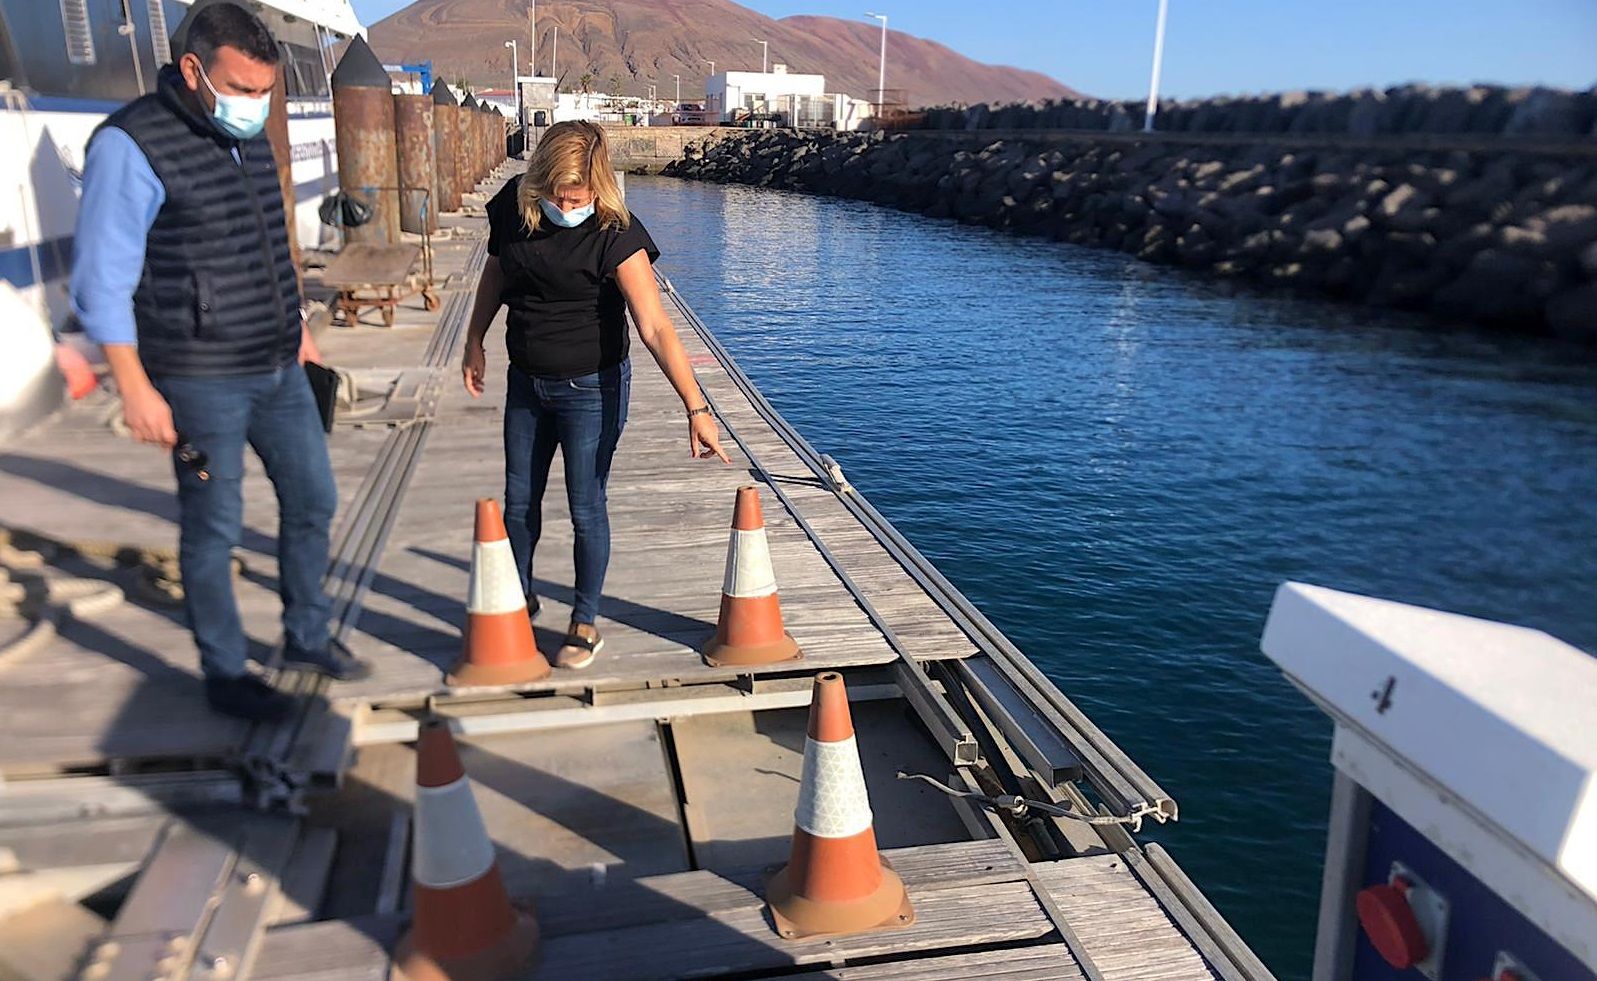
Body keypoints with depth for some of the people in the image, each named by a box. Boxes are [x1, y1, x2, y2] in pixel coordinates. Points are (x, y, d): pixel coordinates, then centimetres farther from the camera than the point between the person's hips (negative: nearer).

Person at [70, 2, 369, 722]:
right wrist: (136, 390, -16)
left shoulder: (250, 140, 9)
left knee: (312, 500, 14)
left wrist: (296, 327, 24)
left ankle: (306, 638, 32)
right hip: (201, 384, -7)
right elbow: (101, 284, -14)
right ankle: (225, 674, 21)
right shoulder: (132, 146, -14)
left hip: (277, 370, 8)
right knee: (214, 529, 4)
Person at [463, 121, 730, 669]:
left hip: (590, 390, -5)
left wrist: (696, 408, -36)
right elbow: (496, 275, 12)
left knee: (585, 509, 3)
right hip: (526, 382, 5)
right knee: (519, 501, 16)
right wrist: (475, 342, 17)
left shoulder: (615, 236, -23)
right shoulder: (513, 207, -7)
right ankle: (521, 599, 39)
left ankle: (585, 624, 21)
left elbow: (655, 328, -29)